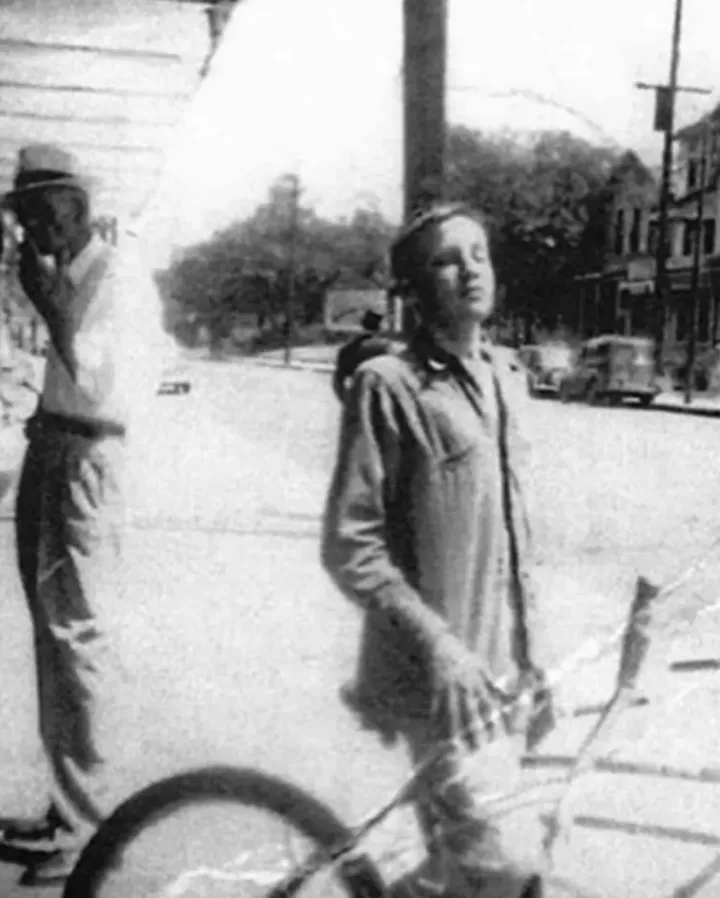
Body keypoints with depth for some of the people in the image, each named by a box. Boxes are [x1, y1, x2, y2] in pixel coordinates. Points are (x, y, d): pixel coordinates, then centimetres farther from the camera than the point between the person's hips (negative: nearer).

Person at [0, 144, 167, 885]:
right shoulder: (66, 277, 15)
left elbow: (107, 385, -23)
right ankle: (67, 807, 26)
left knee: (77, 635, -8)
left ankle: (88, 826, 1)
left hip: (84, 458, -9)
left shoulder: (120, 275, -10)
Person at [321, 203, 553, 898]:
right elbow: (349, 546, -14)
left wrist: (530, 655, 17)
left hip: (503, 669, 7)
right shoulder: (389, 385, -13)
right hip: (441, 676, -7)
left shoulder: (506, 378, 10)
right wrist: (433, 639, -21)